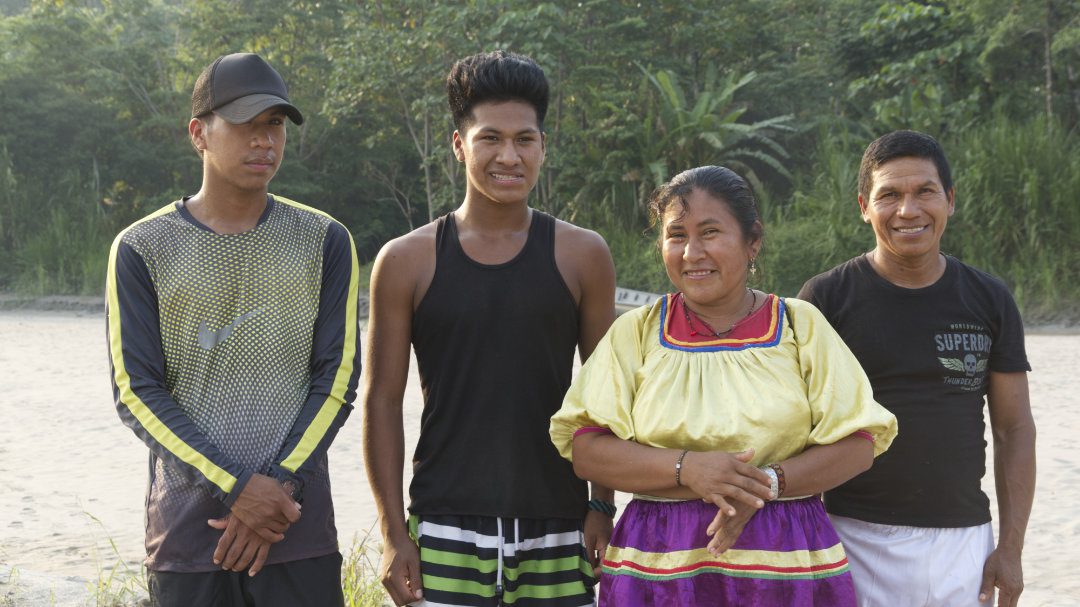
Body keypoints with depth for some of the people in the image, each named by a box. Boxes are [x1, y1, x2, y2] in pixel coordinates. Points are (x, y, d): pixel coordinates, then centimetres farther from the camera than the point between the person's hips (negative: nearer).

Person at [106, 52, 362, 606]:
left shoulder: (324, 242, 6)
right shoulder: (142, 249, 2)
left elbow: (337, 378, 3)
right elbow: (136, 393, -3)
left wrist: (280, 486, -10)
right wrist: (237, 488, -13)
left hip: (298, 526, 1)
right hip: (185, 526, -1)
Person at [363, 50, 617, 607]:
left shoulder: (582, 256, 4)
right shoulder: (406, 262, 1)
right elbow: (382, 401, 3)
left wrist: (603, 506, 2)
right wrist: (393, 533, -2)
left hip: (558, 531, 1)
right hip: (446, 531, -1)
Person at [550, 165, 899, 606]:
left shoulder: (801, 325, 5)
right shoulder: (635, 332, 5)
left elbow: (858, 443, 0)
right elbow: (585, 451, -3)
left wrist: (767, 483, -15)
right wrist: (686, 468, -17)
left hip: (788, 567, 0)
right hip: (659, 566, 0)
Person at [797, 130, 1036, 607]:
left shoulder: (989, 301, 6)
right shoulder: (826, 298, -1)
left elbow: (1014, 428, 8)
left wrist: (1011, 548, 2)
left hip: (962, 540, 2)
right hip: (855, 538, -2)